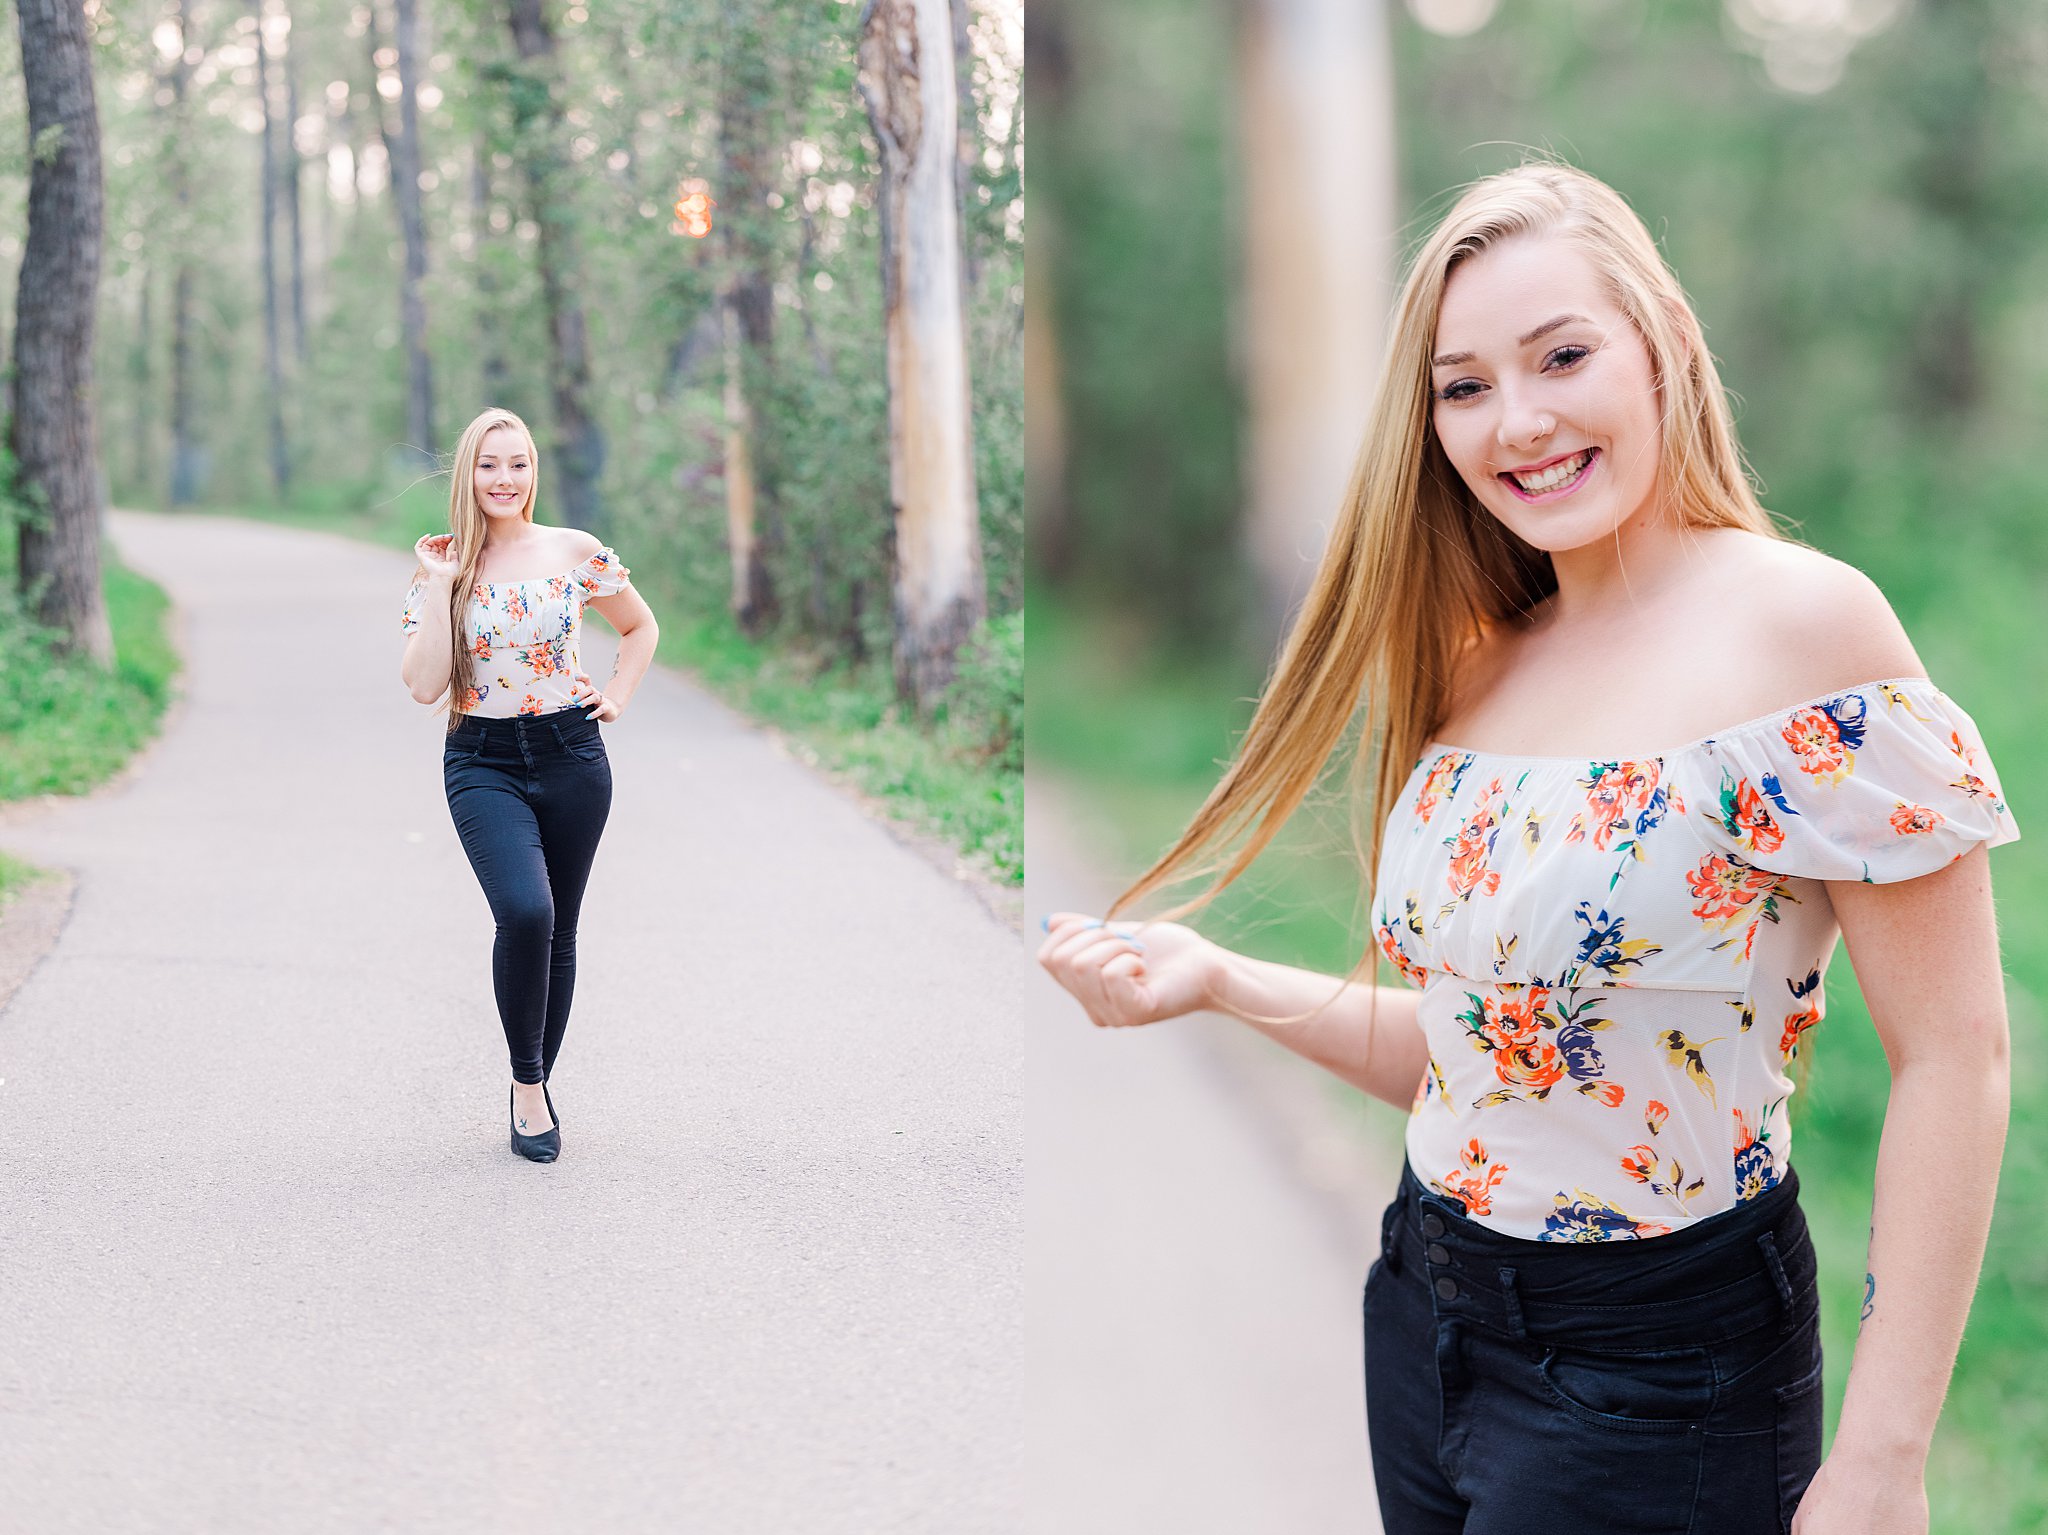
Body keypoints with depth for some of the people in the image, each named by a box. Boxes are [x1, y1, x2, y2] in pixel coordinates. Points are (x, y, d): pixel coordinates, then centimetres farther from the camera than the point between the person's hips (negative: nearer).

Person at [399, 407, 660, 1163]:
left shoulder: (576, 553, 1)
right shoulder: (440, 567, 0)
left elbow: (641, 627, 18)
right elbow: (424, 686, -10)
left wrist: (617, 697, 5)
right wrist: (440, 585, -12)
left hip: (572, 758, 2)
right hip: (482, 763, -2)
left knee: (557, 931, 7)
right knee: (524, 911, -23)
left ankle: (537, 1087, 25)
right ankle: (526, 1084, -6)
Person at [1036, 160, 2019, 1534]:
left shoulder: (1804, 623, -16)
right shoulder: (1482, 660, 4)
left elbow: (1955, 1057, -17)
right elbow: (1466, 1049, 10)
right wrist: (1219, 981, -3)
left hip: (1656, 1362, -6)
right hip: (1427, 1308, 6)